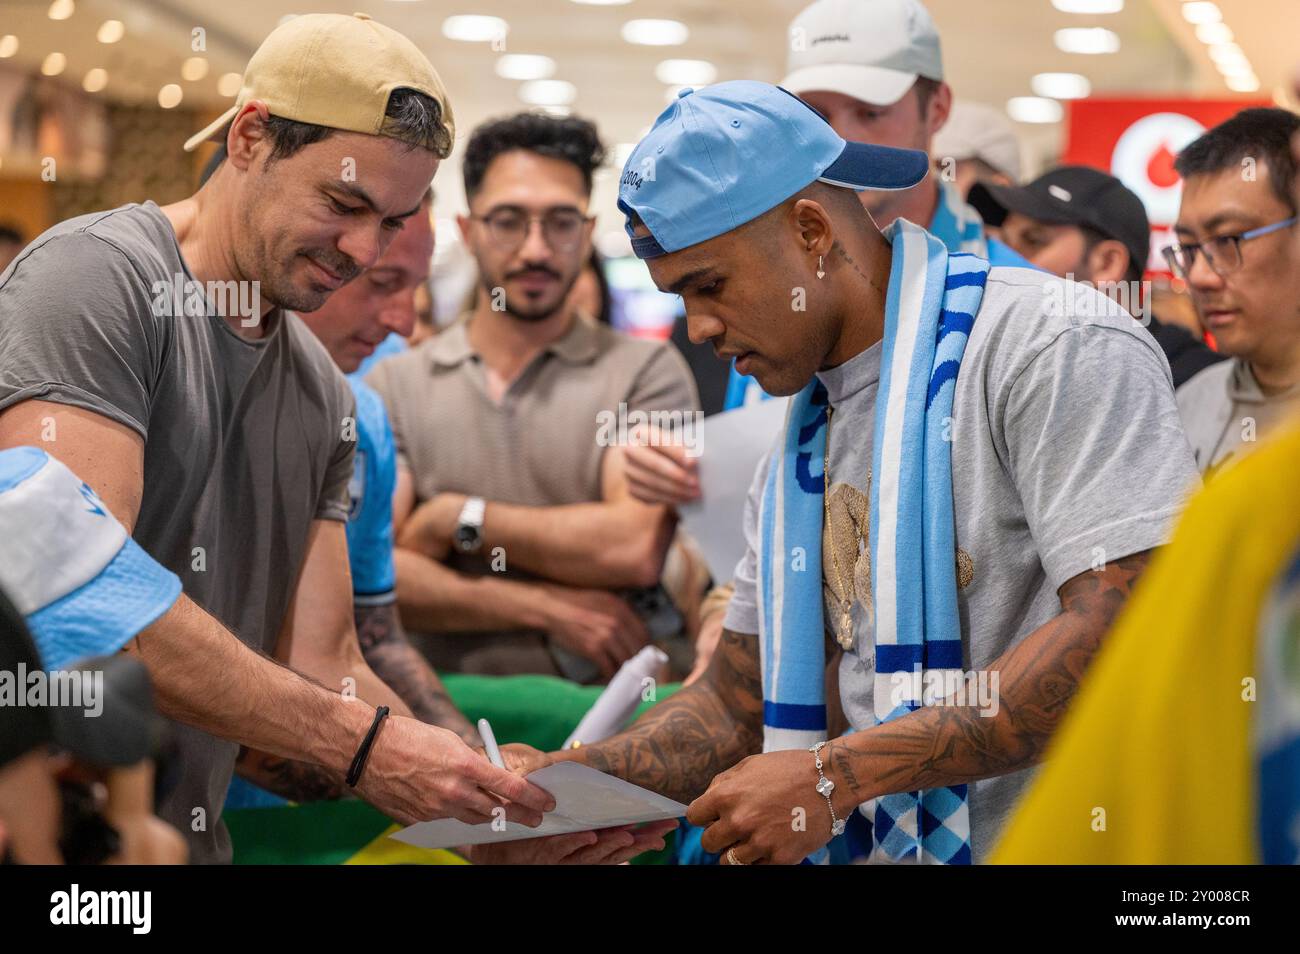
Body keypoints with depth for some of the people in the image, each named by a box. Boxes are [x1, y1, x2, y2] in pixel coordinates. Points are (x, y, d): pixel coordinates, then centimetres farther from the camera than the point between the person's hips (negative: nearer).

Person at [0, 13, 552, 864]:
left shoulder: (323, 395, 8)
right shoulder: (98, 274, -14)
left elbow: (323, 666, 6)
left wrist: (486, 793, -10)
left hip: (184, 831, 7)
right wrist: (361, 741, -24)